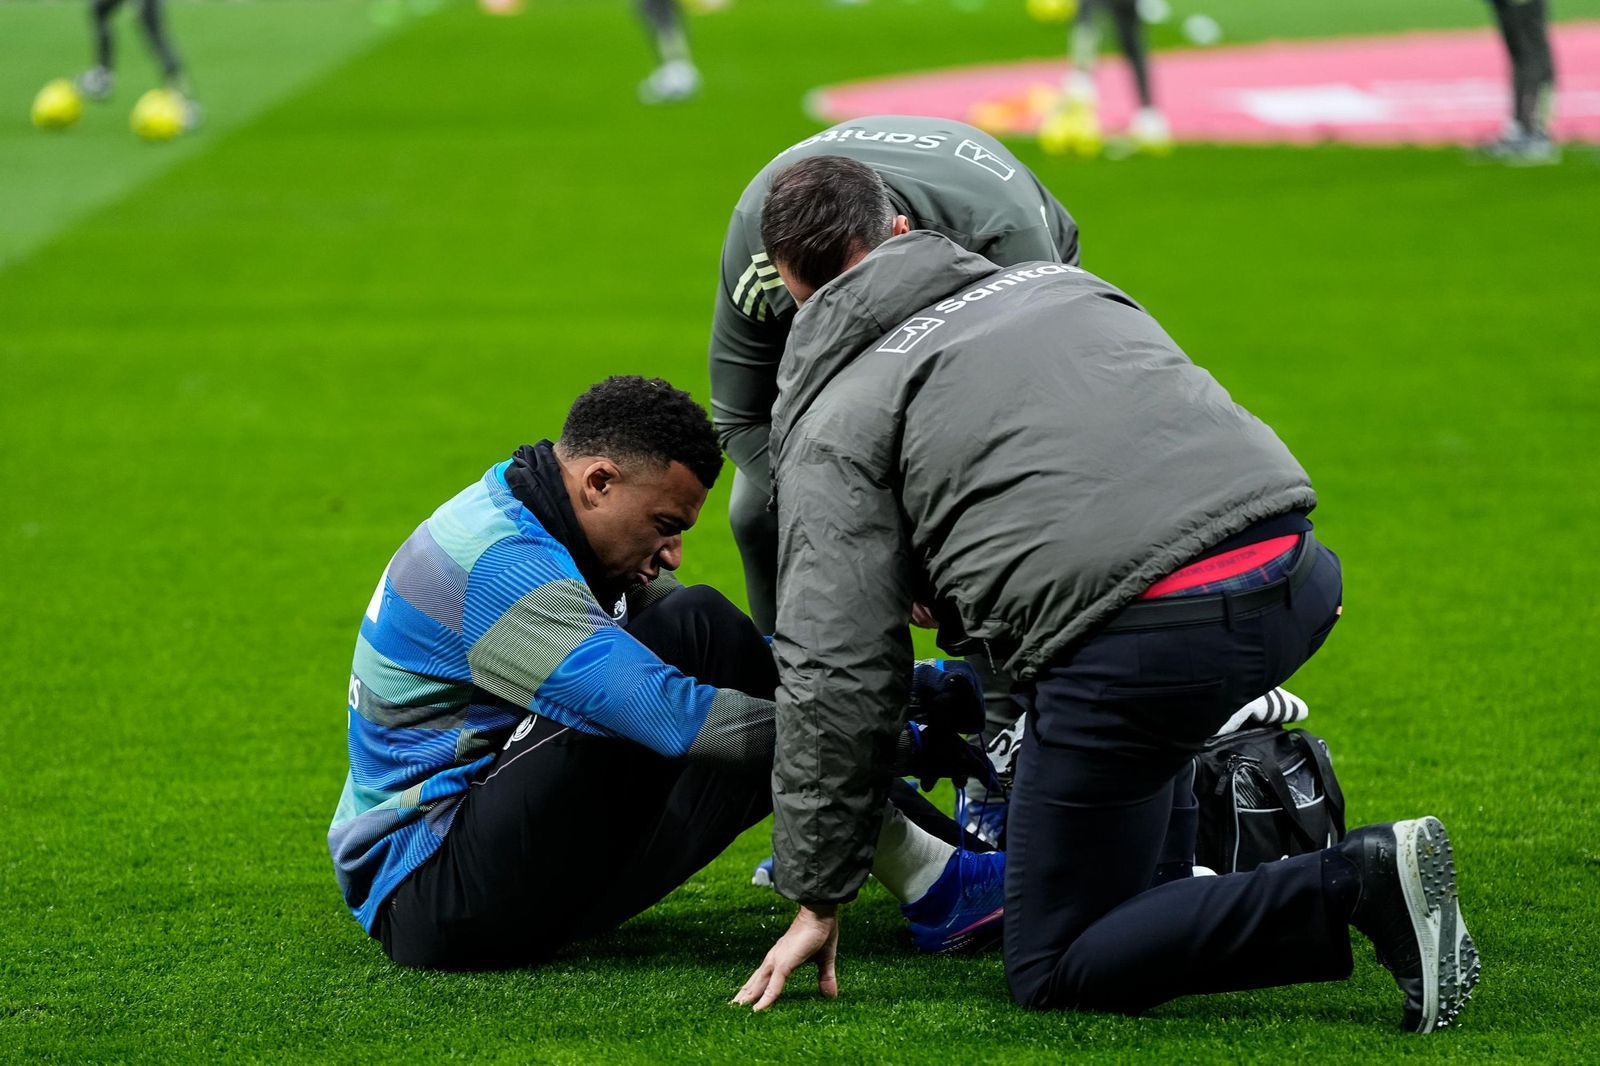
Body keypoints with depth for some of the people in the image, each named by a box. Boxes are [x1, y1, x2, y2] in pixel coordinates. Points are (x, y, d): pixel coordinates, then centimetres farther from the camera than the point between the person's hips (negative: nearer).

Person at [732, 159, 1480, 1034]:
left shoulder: (835, 424, 10)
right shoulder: (1060, 283, 27)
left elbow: (836, 675, 5)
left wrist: (818, 902, 12)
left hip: (1145, 639, -7)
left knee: (1052, 973, 6)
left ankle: (1353, 888, -10)